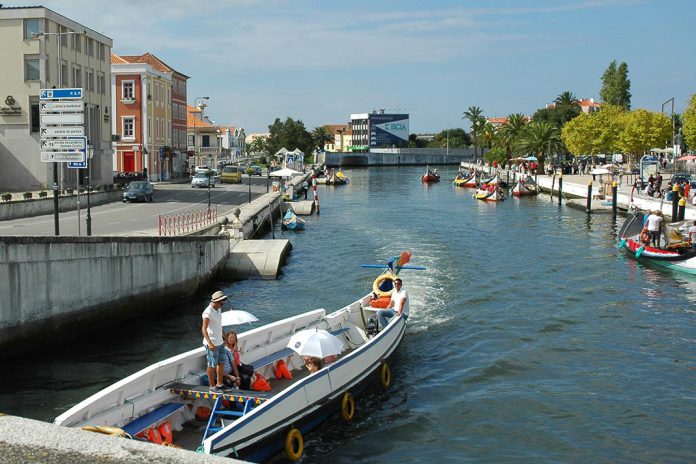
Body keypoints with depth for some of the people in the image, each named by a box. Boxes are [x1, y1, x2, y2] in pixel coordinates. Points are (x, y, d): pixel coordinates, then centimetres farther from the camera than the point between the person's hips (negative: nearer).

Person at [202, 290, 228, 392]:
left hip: (220, 342, 9)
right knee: (212, 365, 2)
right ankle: (212, 386, 12)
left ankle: (219, 384, 28)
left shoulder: (219, 309, 6)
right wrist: (210, 343, -37)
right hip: (211, 344, -9)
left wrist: (223, 338, 24)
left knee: (221, 363, 16)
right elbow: (204, 329, -28)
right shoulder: (208, 312, -22)